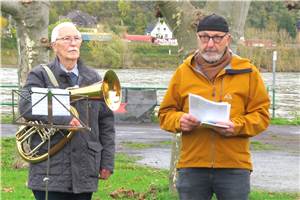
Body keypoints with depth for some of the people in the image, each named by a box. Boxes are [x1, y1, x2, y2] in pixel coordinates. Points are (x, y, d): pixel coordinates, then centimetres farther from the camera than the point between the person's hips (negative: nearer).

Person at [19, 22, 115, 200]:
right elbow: (26, 107, -15)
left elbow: (106, 122, 14)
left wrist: (107, 162, 8)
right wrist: (64, 120, -25)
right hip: (51, 169, -3)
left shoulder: (93, 79, 14)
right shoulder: (40, 75, 3)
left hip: (85, 170, 3)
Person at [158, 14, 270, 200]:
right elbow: (165, 113, 12)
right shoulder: (183, 71, 9)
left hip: (234, 166, -1)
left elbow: (262, 114, 3)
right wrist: (180, 120, -10)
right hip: (192, 167, 2)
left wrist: (236, 126, -15)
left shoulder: (247, 71, 4)